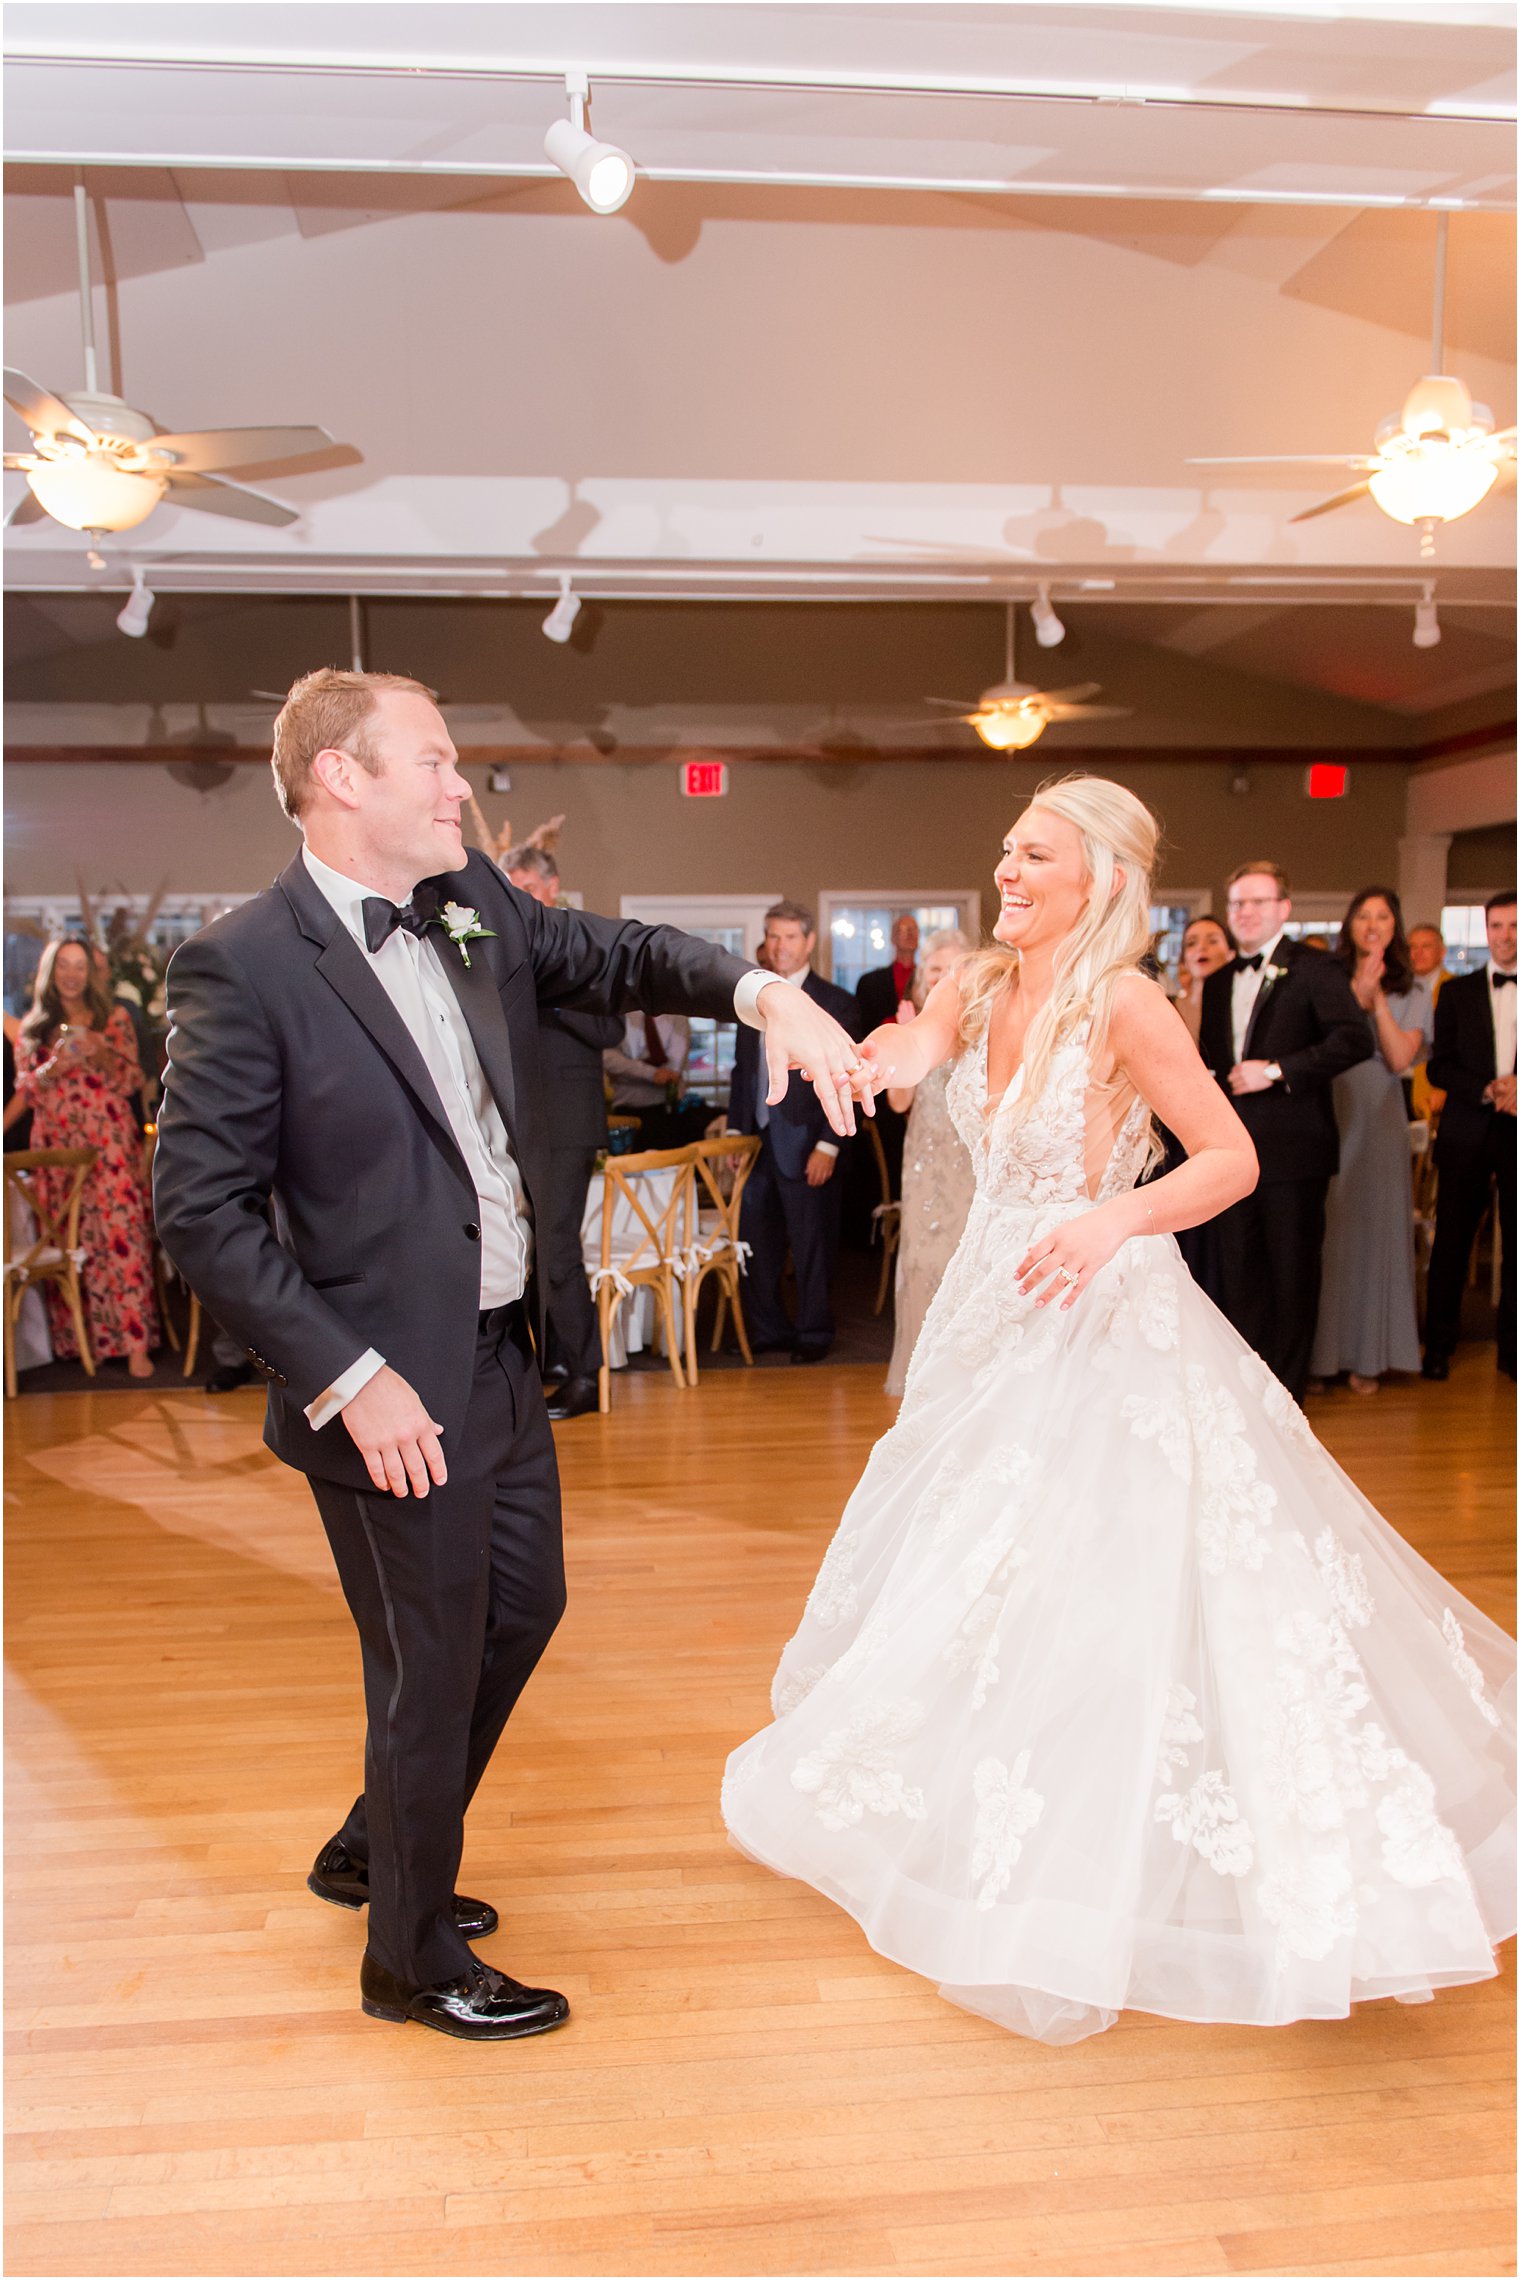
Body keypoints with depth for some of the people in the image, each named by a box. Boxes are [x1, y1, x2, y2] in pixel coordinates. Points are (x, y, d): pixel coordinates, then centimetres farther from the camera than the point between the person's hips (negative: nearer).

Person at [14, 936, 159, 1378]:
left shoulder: (114, 1019, 8)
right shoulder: (34, 1029, 14)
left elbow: (133, 1081, 5)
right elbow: (23, 1088, 9)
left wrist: (102, 1056, -12)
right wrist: (55, 1066, -10)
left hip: (110, 1143, -2)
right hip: (56, 1146, 2)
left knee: (121, 1232, -11)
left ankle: (135, 1342, -13)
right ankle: (73, 1337, 7)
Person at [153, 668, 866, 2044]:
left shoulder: (475, 907, 3)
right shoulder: (245, 966, -18)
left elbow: (610, 955, 6)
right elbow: (202, 1211, -19)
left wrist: (763, 993, -15)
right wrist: (351, 1380, -20)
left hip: (503, 1355, 8)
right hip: (393, 1391, -8)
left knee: (522, 1610, 22)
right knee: (433, 1669, 7)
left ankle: (373, 1851, 46)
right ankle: (411, 1958, 33)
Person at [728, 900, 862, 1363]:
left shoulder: (835, 1003, -4)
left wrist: (828, 1145, -14)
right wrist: (735, 1131, 9)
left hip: (804, 1146, -5)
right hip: (758, 1144, 5)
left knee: (811, 1246, 5)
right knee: (756, 1243, 9)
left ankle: (814, 1334, 18)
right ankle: (768, 1330, 21)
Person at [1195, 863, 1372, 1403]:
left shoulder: (1313, 969, -3)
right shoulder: (1218, 982, 18)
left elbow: (1355, 1039, -15)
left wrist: (1277, 1070, -17)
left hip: (1292, 1148, -6)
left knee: (1292, 1272, 2)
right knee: (1236, 1270, 8)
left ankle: (1286, 1392, 12)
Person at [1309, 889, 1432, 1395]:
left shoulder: (1412, 993, 9)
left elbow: (1400, 1058, -4)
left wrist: (1377, 1000, -8)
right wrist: (1357, 997, -13)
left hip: (1378, 1122, 1)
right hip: (1328, 1119, -1)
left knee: (1374, 1227, 3)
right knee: (1325, 1229, -1)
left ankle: (1367, 1356, 10)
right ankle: (1321, 1352, 7)